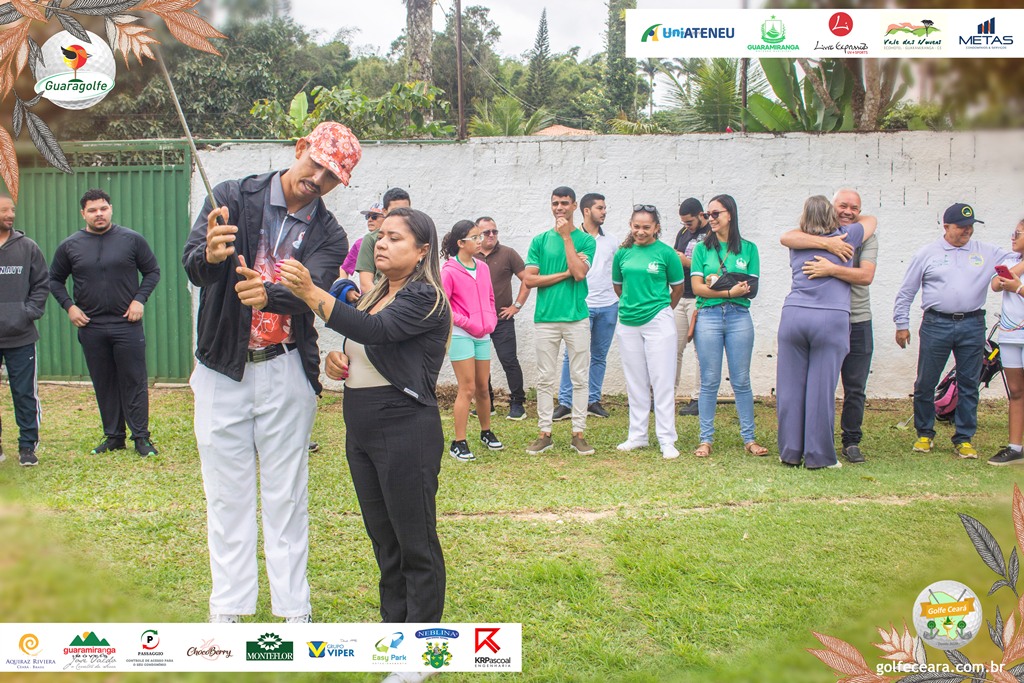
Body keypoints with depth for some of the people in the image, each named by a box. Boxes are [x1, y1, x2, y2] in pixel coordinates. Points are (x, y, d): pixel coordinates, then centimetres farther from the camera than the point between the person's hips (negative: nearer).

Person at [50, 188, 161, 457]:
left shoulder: (132, 240, 1)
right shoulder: (70, 246, 6)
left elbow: (152, 271, 7)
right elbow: (55, 279, 16)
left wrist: (140, 299, -6)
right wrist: (69, 306, 2)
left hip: (127, 324, -2)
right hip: (91, 327, 2)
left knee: (134, 383, -1)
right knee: (104, 385, 8)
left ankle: (141, 437, 5)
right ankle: (113, 436, 18)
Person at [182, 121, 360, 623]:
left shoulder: (329, 236, 0)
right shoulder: (232, 197, -3)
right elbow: (192, 266, -16)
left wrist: (268, 294, -41)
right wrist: (211, 255, -41)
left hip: (285, 371, 0)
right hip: (221, 370, 0)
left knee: (286, 496, 7)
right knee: (227, 495, 7)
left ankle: (293, 609, 15)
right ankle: (227, 610, 17)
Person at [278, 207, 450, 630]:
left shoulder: (425, 298, -11)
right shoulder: (375, 296, 16)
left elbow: (375, 331, -29)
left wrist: (310, 293, -34)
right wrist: (337, 362, 2)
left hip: (405, 432, -9)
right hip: (361, 432, 9)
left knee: (415, 544, 0)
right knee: (383, 540, 16)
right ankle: (392, 628, 28)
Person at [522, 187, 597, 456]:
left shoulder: (585, 240, 3)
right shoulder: (540, 240, 8)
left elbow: (579, 274, -12)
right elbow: (529, 280, 0)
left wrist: (566, 237, -8)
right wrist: (565, 273, -7)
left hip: (577, 317, -1)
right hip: (545, 317, 1)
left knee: (579, 378, 2)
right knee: (545, 379, 5)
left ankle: (578, 433, 10)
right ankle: (545, 432, 13)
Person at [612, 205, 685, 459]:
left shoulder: (666, 252, -5)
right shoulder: (623, 253, 5)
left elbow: (678, 287, 5)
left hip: (658, 322, -4)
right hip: (628, 324, 4)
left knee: (662, 382, -3)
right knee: (635, 382, 12)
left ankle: (667, 440, 2)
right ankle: (637, 435, 22)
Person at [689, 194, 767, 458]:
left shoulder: (748, 248, 7)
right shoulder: (702, 248, 7)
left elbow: (751, 288, 0)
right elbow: (697, 287, -3)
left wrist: (717, 285, -12)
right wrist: (730, 291, -16)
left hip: (739, 317, 0)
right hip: (708, 317, 0)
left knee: (741, 381, 4)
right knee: (709, 382, 2)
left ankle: (749, 439, 12)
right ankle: (706, 439, 8)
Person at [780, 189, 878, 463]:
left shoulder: (866, 237, 2)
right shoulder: (819, 232, 2)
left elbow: (866, 275, -14)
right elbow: (786, 238, -19)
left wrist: (831, 269, -27)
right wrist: (827, 243, -27)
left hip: (857, 321, 1)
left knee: (855, 389, 6)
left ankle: (851, 442, 19)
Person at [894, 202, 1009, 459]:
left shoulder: (987, 253, 9)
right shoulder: (927, 254, 5)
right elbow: (906, 292, 8)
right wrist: (901, 324, 5)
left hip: (972, 325, 2)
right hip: (936, 325, -1)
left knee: (968, 384, 6)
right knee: (925, 383, 3)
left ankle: (964, 439, 16)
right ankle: (925, 434, 19)